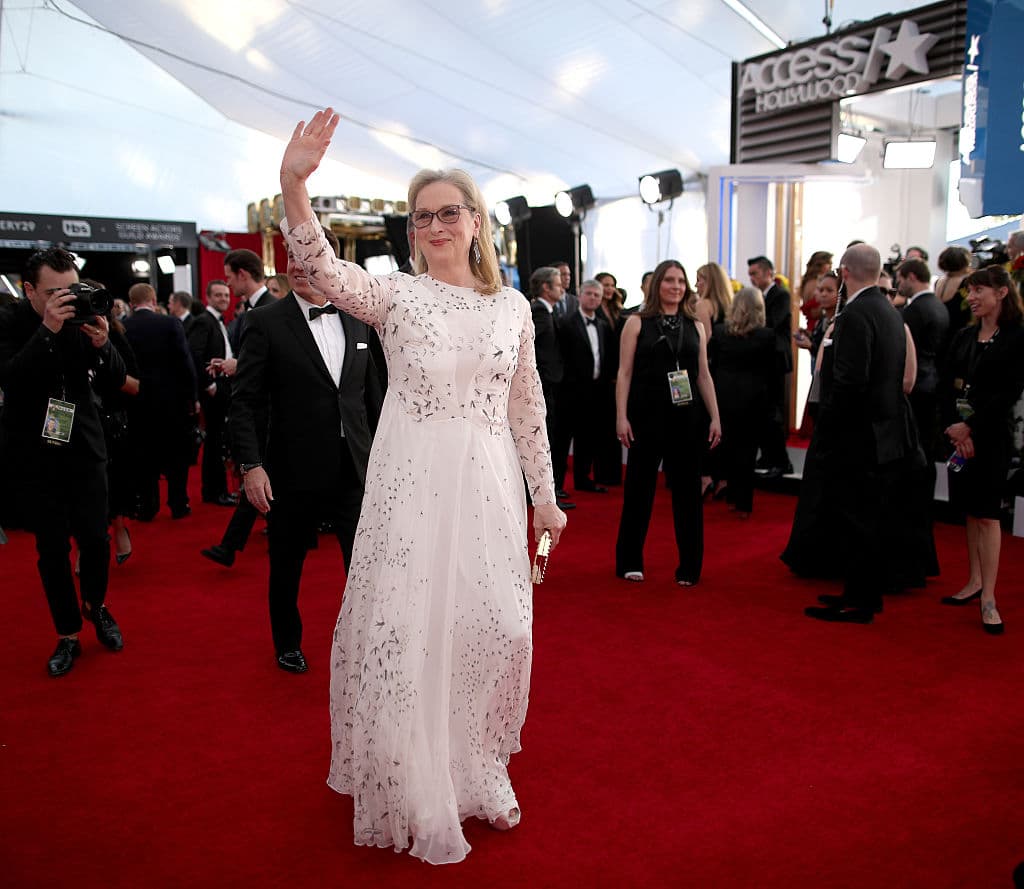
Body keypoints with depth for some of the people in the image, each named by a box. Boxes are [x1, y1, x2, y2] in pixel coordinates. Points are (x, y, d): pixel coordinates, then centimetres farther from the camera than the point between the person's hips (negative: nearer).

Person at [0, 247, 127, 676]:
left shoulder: (83, 316, -4)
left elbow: (114, 383, -4)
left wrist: (101, 344, -24)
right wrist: (47, 330, -32)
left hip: (84, 449, 1)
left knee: (95, 540, 0)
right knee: (53, 548, 4)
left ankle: (95, 605, 30)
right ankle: (68, 635, 20)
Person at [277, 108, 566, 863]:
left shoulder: (513, 306, 8)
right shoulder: (397, 295, -1)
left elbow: (527, 409, 12)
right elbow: (323, 269, -20)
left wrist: (545, 494, 12)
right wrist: (294, 184, -37)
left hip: (489, 488, 3)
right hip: (412, 484, -2)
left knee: (497, 628, 7)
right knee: (404, 629, 2)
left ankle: (477, 772, 32)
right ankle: (411, 793, 25)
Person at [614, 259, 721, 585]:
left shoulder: (694, 326, 10)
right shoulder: (637, 322, 1)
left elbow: (704, 375, 11)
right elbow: (624, 373, -3)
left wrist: (715, 417, 4)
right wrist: (622, 417, -11)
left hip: (684, 418, 3)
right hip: (646, 416, -3)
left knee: (687, 490, 6)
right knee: (639, 488, 6)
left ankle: (689, 566, 16)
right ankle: (630, 561, 19)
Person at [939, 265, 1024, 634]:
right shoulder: (963, 337, 9)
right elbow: (948, 387, 4)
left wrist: (970, 428, -15)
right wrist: (956, 430, -9)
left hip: (991, 436, -5)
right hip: (958, 434, 5)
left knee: (987, 514, -5)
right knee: (970, 511, 11)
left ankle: (988, 597, -1)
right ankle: (974, 581, 21)